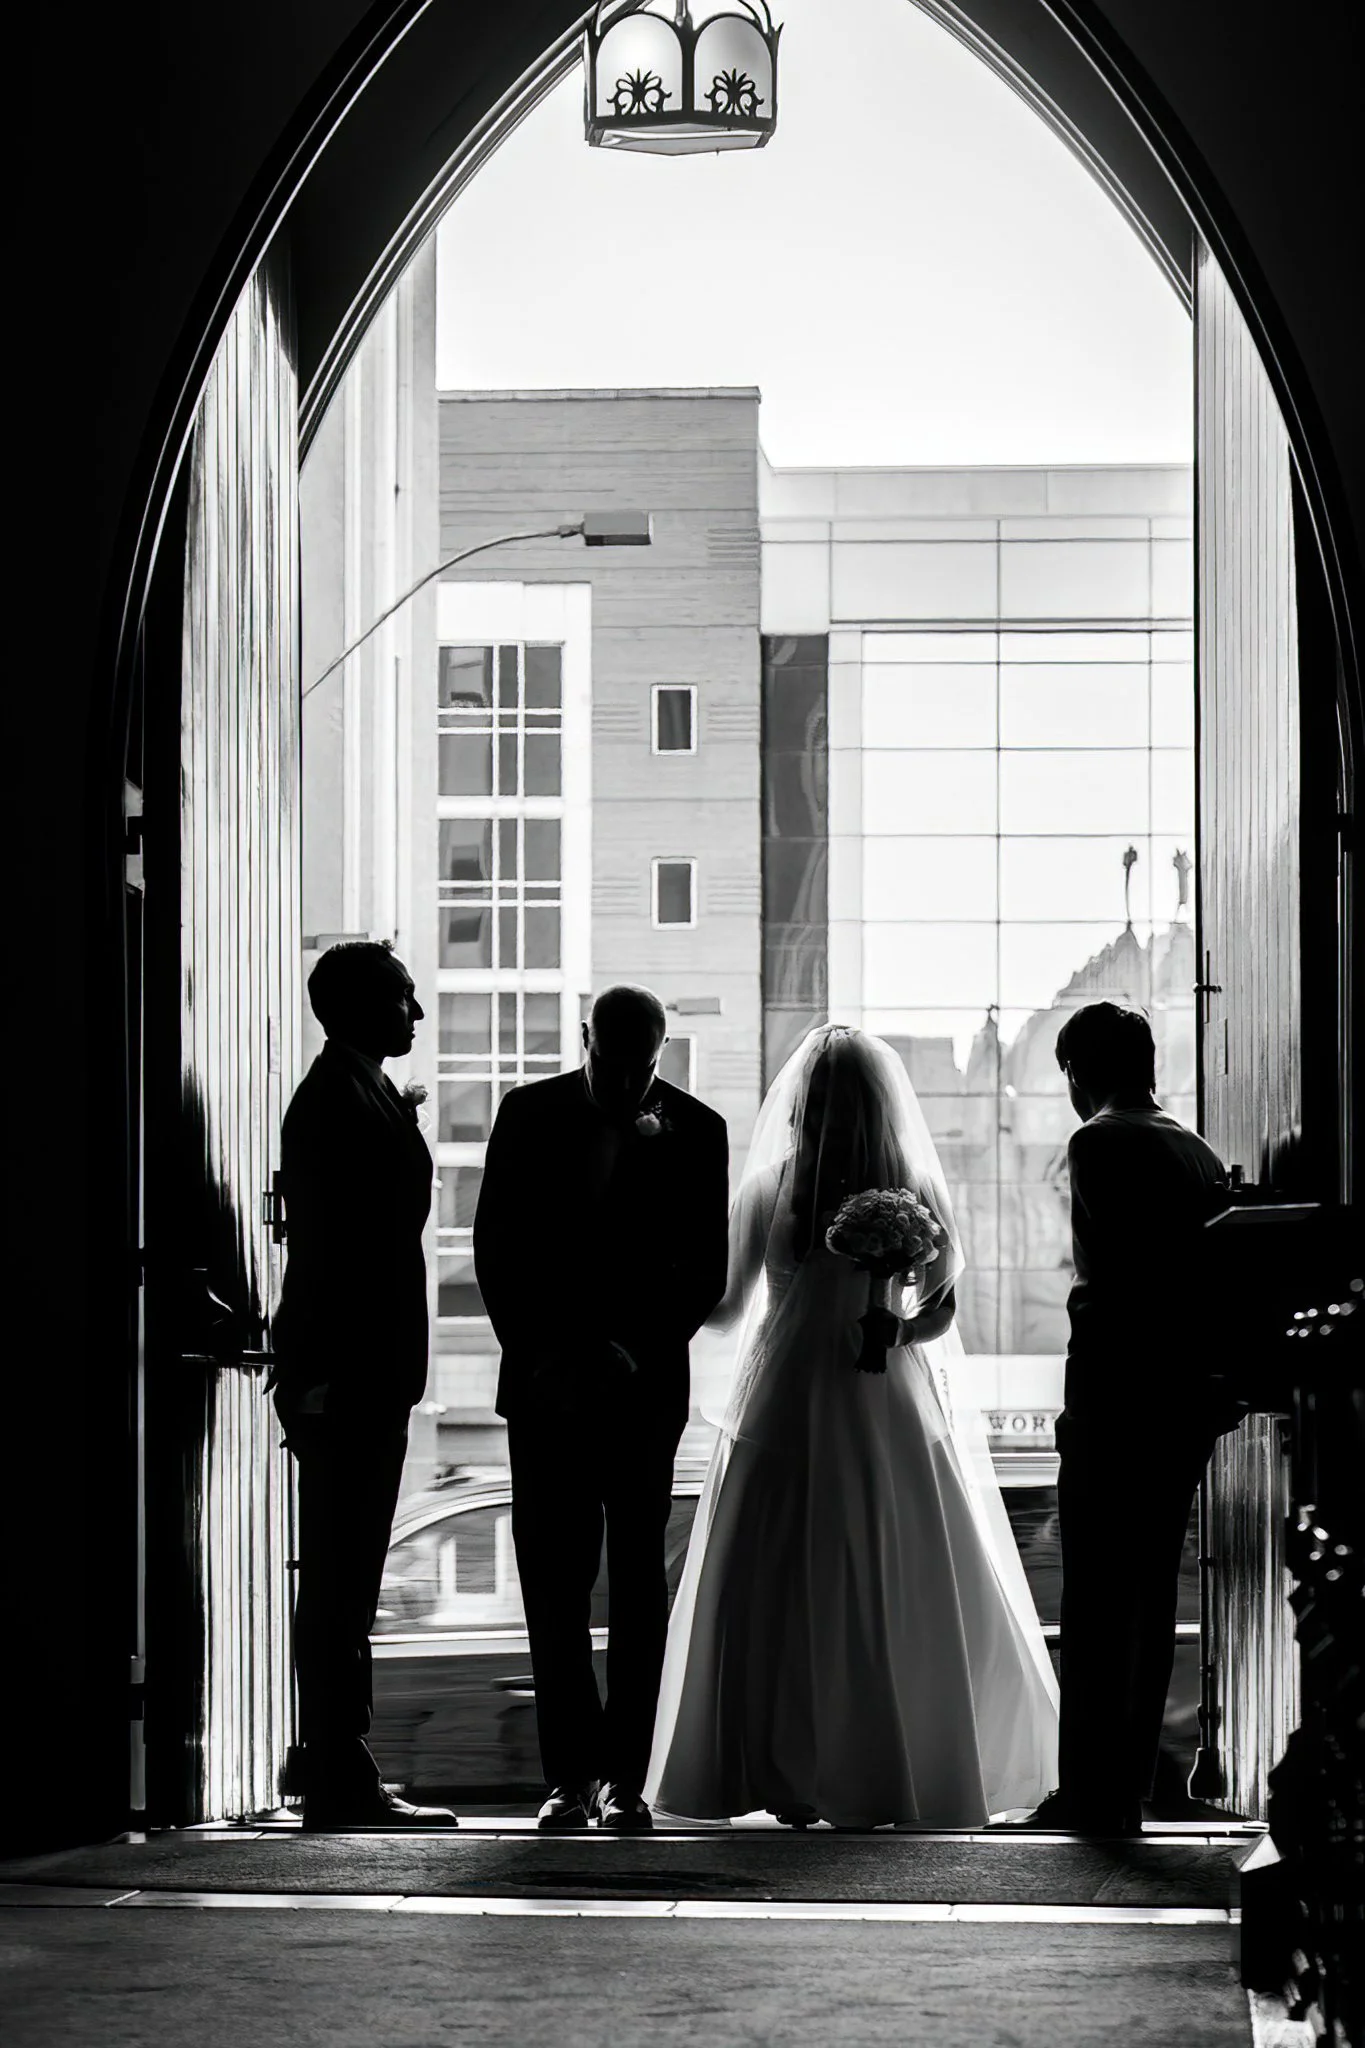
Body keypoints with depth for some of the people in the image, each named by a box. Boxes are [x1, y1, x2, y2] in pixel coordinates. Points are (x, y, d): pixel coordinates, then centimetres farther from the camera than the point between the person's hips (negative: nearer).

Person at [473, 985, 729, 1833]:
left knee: (637, 1579, 0)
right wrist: (536, 1354, -6)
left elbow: (706, 1270, 0)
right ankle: (573, 1772, 3)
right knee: (553, 1581, -1)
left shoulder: (694, 1131, 0)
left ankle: (625, 1776, 2)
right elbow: (495, 1246, 4)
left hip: (643, 1382, -1)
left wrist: (636, 1354, -12)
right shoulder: (530, 1114, 3)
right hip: (547, 1381, 1)